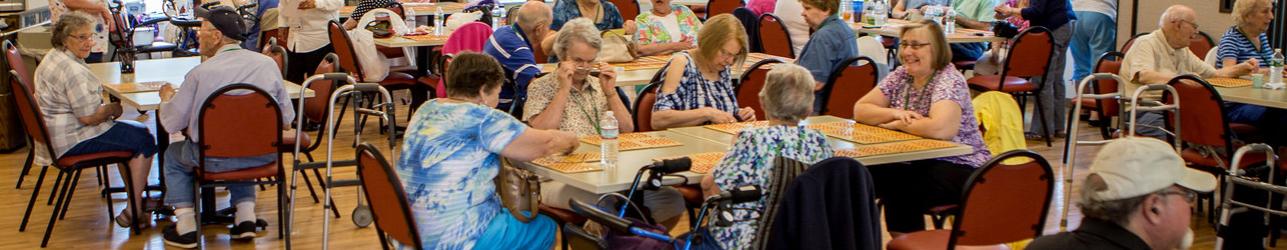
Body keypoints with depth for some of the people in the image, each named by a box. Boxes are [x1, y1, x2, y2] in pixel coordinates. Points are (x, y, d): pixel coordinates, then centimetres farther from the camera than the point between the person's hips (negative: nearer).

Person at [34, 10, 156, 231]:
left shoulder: (55, 57, 11)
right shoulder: (72, 70, -24)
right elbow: (89, 117, -25)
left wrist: (105, 108, 9)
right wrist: (111, 109, -7)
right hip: (70, 141, -11)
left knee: (140, 130, 19)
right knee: (145, 141, -7)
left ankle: (137, 194, 26)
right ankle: (134, 210, -5)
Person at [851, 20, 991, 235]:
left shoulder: (949, 80, -16)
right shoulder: (901, 75, 5)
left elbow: (940, 129, -34)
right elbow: (860, 109, 5)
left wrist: (899, 124, -18)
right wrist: (895, 113, -13)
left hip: (959, 168, -7)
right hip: (916, 162, 7)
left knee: (899, 192, -31)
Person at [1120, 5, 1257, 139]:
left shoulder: (1183, 51, 22)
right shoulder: (1146, 43, -6)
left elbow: (1214, 74, 30)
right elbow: (1142, 76, -24)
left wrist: (1241, 68, 16)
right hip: (1144, 110, -8)